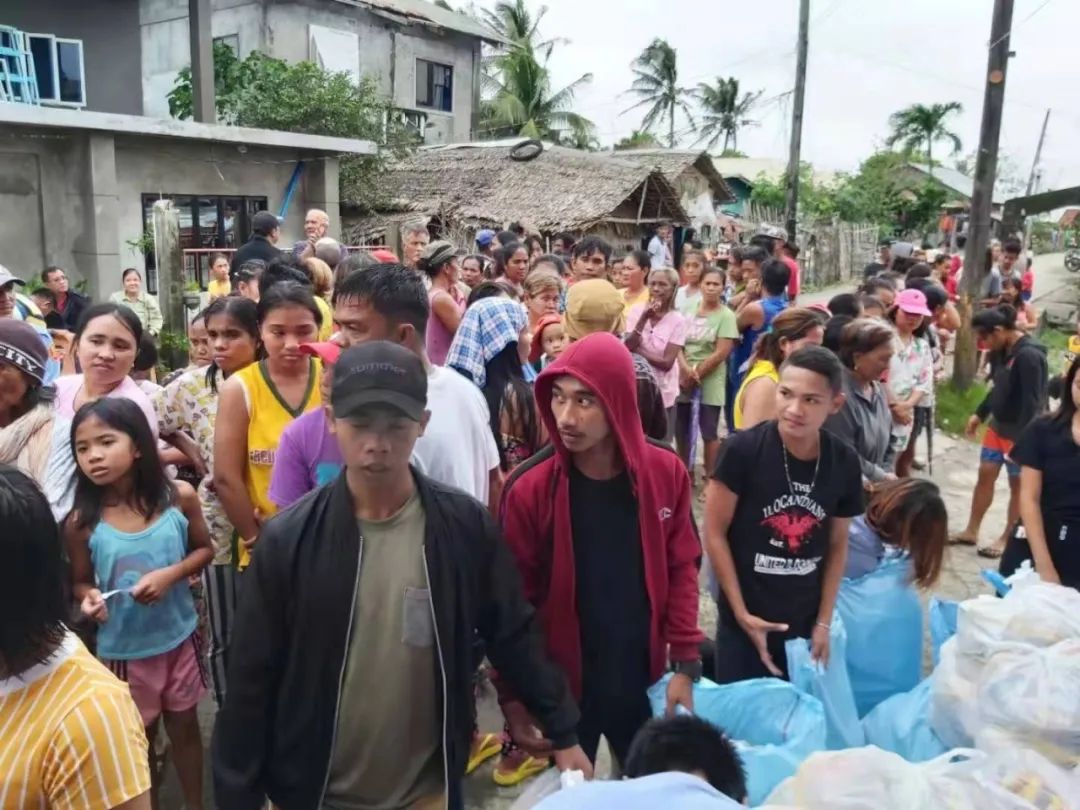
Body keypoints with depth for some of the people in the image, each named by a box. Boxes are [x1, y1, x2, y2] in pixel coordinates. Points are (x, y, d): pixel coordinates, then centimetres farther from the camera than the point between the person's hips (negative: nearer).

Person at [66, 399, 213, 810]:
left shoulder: (179, 498, -15)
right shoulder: (81, 522, -15)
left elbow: (204, 549, 0)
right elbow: (80, 581, 0)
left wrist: (170, 574, -18)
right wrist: (88, 598, -23)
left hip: (179, 637, 1)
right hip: (121, 649, -1)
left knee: (184, 726, 19)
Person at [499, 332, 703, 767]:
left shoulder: (666, 472, -10)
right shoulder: (529, 488, -17)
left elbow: (682, 568, 0)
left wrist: (685, 663, 0)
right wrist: (512, 696, -9)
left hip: (643, 679, 3)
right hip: (560, 686, -2)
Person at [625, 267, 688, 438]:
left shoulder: (678, 320, -8)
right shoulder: (637, 311, -2)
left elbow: (667, 362, -13)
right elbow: (627, 347, -13)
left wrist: (636, 351, -12)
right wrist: (643, 319, -20)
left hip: (663, 392, -1)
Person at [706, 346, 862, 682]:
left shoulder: (845, 463, -6)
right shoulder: (743, 450, -18)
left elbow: (837, 546, 5)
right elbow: (715, 533, -12)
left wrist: (824, 622, 4)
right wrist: (741, 613, -10)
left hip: (806, 625, 3)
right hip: (745, 624, -3)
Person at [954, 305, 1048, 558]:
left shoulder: (1029, 356, -24)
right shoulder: (1001, 351, 2)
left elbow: (1032, 402, -24)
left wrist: (1023, 440, -25)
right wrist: (979, 414, 18)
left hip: (1021, 433, -8)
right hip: (998, 425, 8)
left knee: (1018, 485, 7)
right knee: (985, 475, 13)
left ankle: (1007, 539, 21)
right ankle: (971, 531, 24)